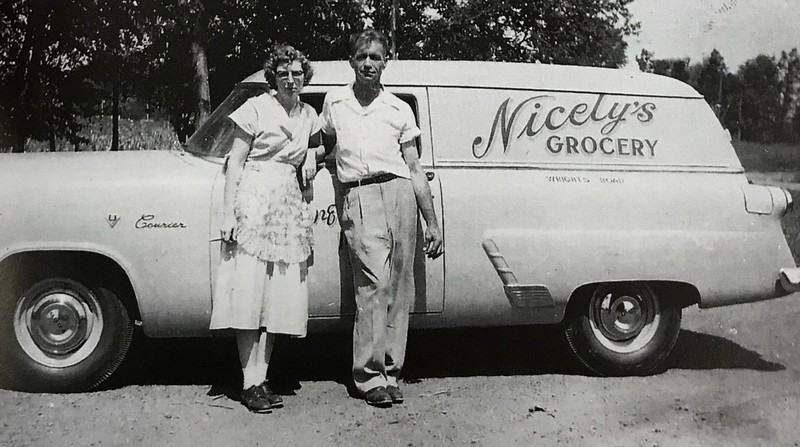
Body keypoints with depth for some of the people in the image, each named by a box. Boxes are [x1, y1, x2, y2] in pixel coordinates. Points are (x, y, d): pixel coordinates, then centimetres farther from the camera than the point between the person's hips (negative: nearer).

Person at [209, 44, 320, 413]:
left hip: (291, 206, 6)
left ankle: (261, 378, 11)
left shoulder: (309, 116, 14)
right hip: (254, 200, -5)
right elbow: (235, 163, -4)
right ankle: (250, 383, -2)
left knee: (278, 298, 4)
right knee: (249, 294, -6)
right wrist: (228, 214, -11)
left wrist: (311, 157, 11)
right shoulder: (256, 108, -2)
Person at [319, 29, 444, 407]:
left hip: (400, 193, 2)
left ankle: (389, 373, 6)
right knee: (375, 281, -16)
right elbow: (325, 146, 34)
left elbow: (415, 170, 15)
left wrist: (432, 223, 11)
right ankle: (370, 376, -10)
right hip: (358, 197, -2)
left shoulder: (399, 109, 17)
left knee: (400, 289, -1)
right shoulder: (334, 102, 18)